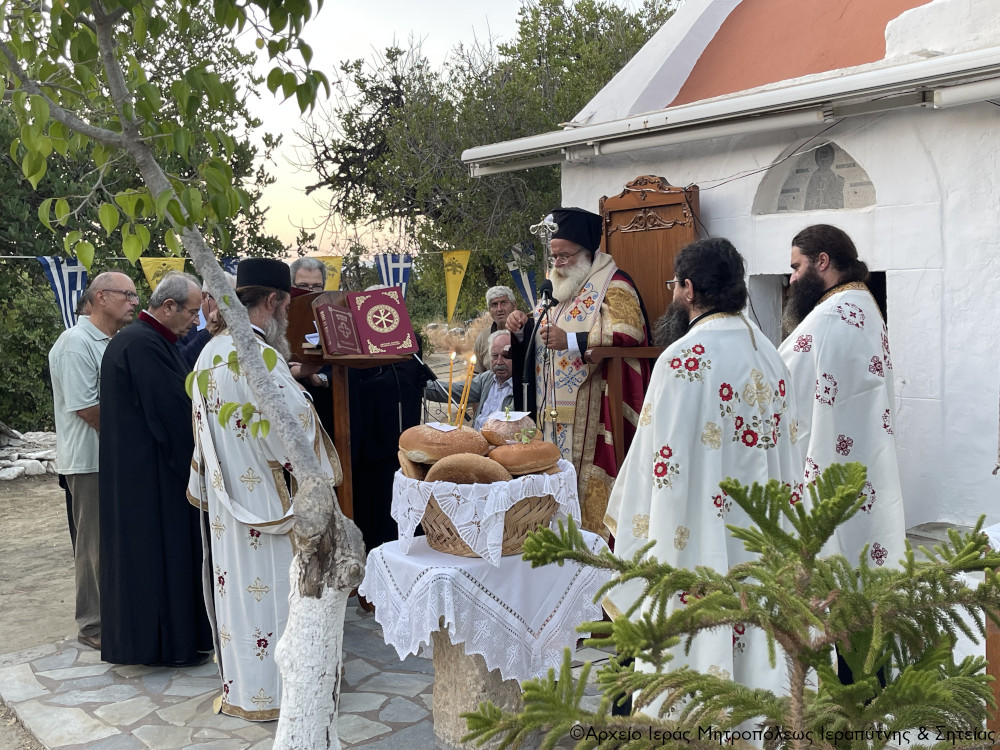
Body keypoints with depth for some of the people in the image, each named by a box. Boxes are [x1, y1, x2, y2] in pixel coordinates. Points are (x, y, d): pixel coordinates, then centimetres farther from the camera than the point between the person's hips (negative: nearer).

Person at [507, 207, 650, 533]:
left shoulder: (611, 285, -3)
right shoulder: (556, 287, 20)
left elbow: (629, 334, -19)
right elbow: (536, 341, 28)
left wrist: (571, 341, -25)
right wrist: (521, 328, 5)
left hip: (590, 413, -7)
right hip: (551, 409, 8)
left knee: (586, 481, -9)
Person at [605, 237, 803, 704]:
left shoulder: (685, 359, -17)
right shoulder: (768, 353, 7)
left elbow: (663, 462, -17)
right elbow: (785, 447, 12)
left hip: (701, 539, -8)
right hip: (762, 537, 8)